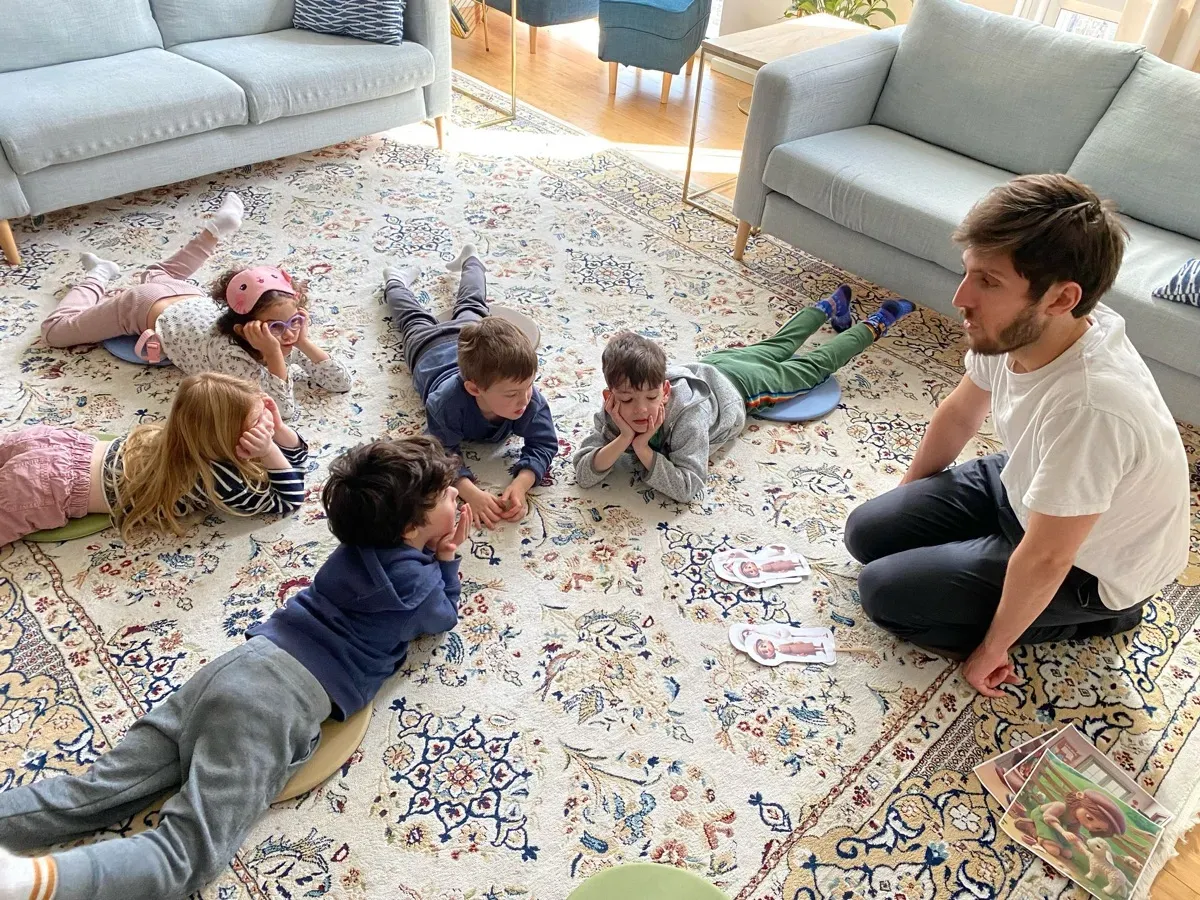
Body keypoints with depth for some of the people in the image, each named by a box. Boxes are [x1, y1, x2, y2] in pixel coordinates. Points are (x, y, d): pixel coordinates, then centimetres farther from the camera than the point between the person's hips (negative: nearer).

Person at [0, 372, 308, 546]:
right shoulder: (221, 481, -28)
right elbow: (290, 501, -15)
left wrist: (278, 428, -12)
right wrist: (269, 451, -24)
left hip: (71, 446, 7)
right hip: (51, 485, -7)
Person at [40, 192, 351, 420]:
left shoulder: (285, 336, -30)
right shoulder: (228, 352, -45)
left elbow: (341, 382, -32)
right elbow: (285, 410, -54)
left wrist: (304, 343, -43)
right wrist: (274, 355, -60)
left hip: (185, 296, 5)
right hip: (147, 307, -5)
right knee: (54, 331, 14)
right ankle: (98, 277, 29)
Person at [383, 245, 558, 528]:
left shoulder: (530, 398, -45)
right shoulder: (448, 401, -52)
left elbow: (543, 445, -41)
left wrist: (520, 485, -60)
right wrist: (472, 493, -65)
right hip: (431, 347, -2)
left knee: (471, 309, 36)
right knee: (415, 320, 32)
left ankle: (470, 261, 63)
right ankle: (396, 282, 62)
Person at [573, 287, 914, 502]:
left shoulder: (687, 413, -47)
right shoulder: (615, 411, -34)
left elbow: (689, 486, -47)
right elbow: (583, 473, -38)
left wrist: (642, 448, -53)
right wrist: (622, 439, -53)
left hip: (735, 386, -4)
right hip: (707, 367, 4)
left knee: (812, 365, 19)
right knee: (775, 347, 29)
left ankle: (874, 326, 45)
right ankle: (829, 307, 56)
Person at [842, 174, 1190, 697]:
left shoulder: (1090, 406, -42)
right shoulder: (1013, 329, -19)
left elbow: (1046, 560, -30)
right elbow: (960, 414, 2)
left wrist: (992, 648, -14)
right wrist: (908, 499, 16)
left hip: (1088, 567, -7)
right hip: (1023, 487, 7)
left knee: (885, 592, -10)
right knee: (866, 533, 5)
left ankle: (1094, 615, 4)